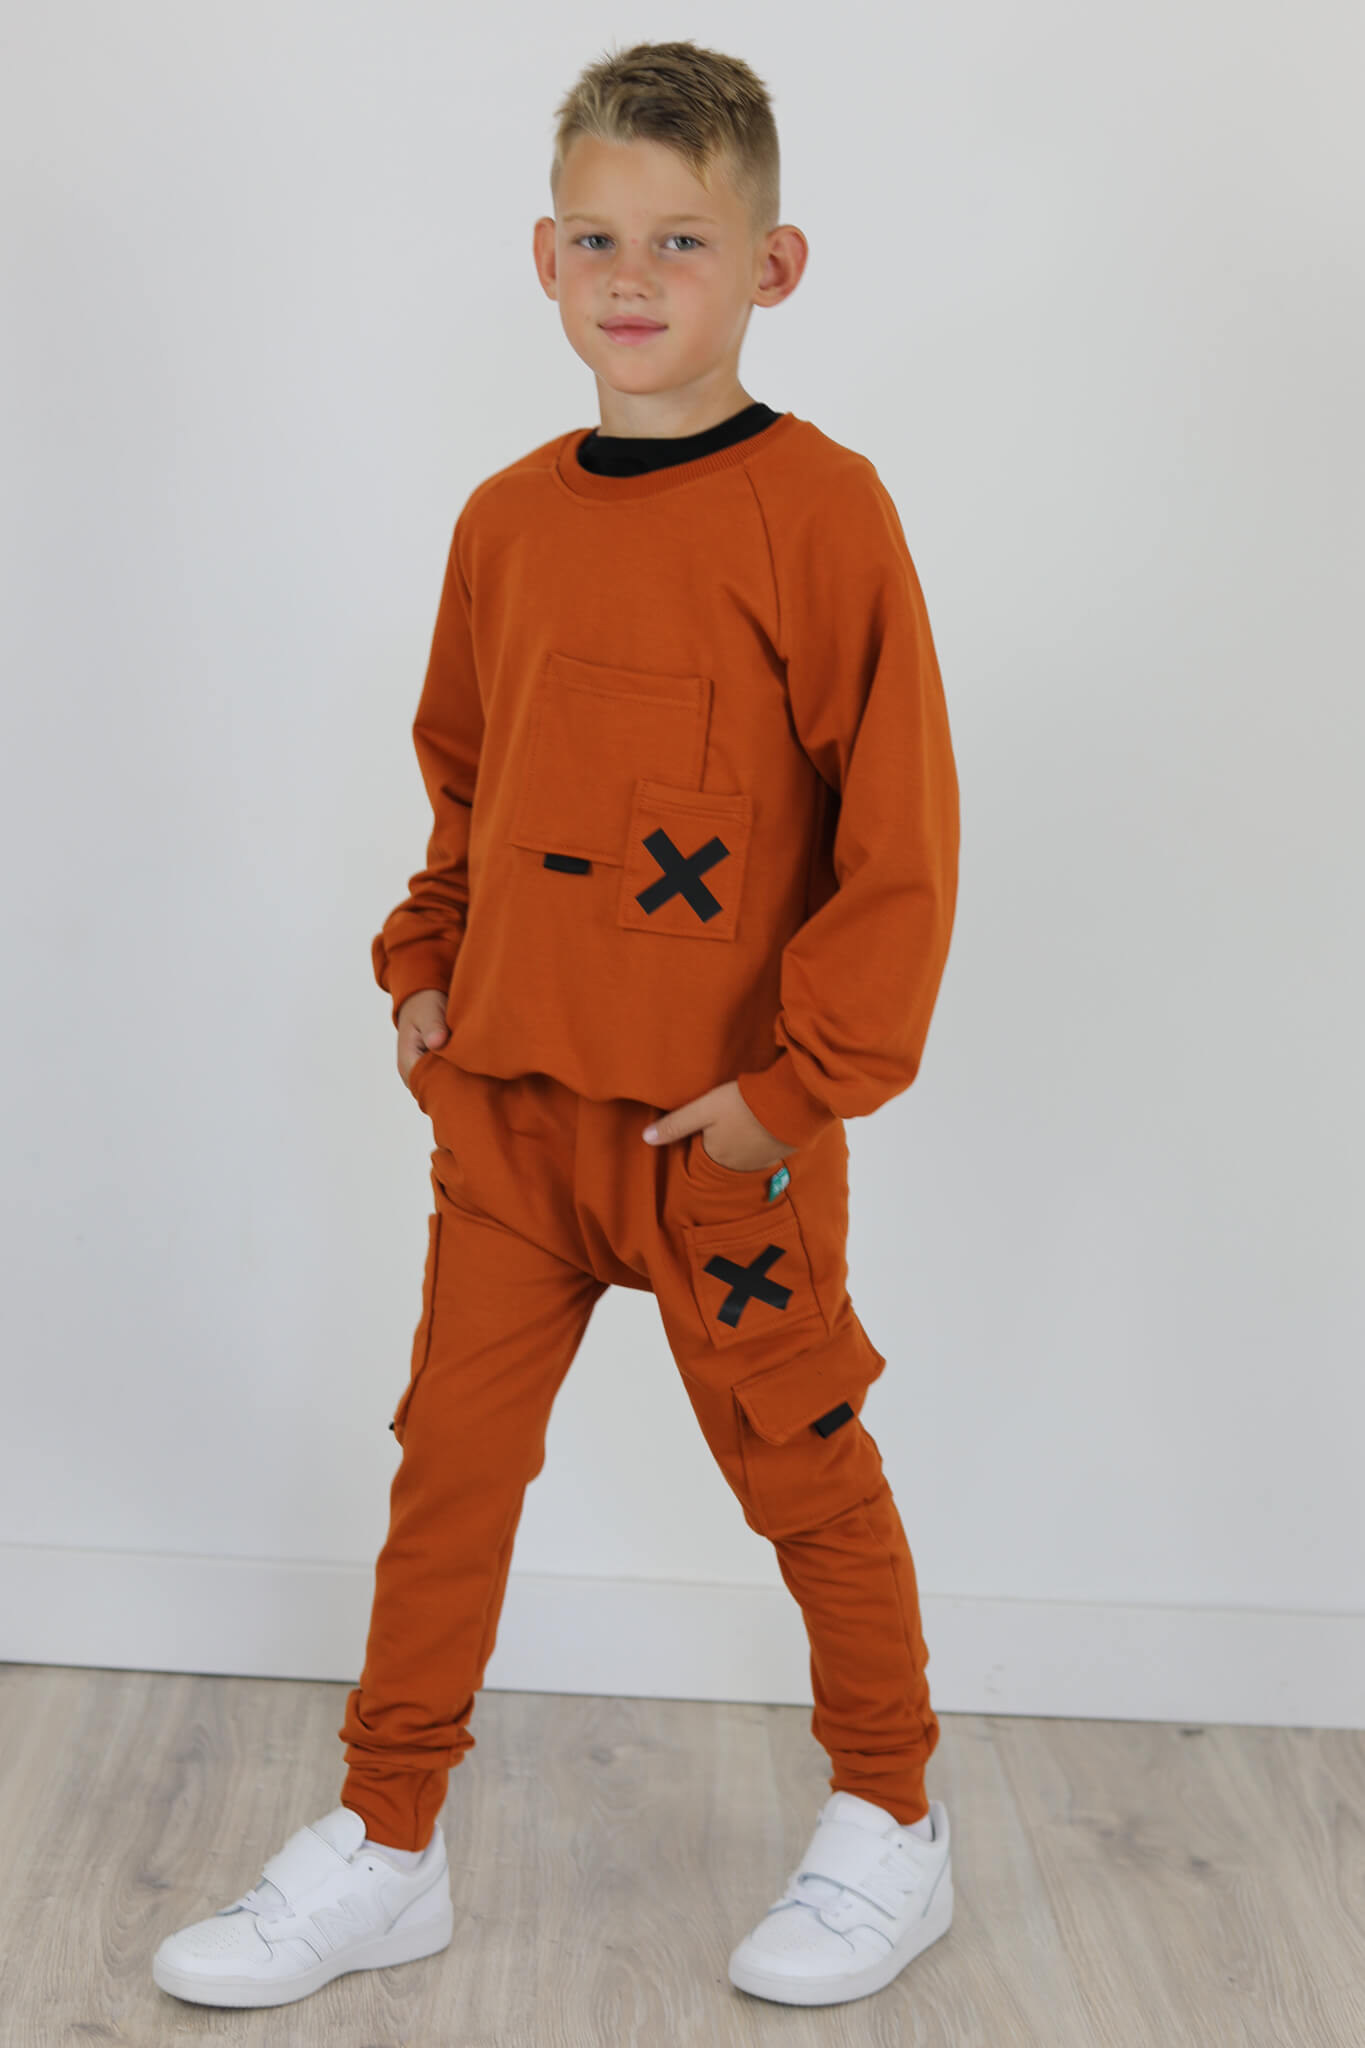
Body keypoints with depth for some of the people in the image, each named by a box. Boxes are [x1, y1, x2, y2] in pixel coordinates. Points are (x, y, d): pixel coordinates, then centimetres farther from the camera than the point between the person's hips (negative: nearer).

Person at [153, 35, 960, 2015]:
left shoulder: (818, 508, -11)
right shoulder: (507, 518, 7)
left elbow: (899, 825, -13)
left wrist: (803, 1080, -13)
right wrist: (423, 967, 9)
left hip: (723, 1125, -5)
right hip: (505, 1100, 5)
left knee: (801, 1466, 10)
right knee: (451, 1458, 10)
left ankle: (888, 1822, 32)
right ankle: (384, 1846, 25)